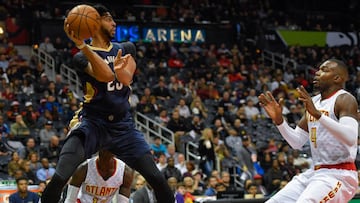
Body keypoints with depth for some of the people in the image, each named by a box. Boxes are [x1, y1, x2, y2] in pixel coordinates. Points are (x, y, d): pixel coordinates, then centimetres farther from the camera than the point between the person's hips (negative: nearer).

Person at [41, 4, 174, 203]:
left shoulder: (126, 49, 10)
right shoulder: (82, 57, -5)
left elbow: (127, 79, -9)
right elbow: (106, 75, -26)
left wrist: (120, 69, -33)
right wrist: (81, 45, -38)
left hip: (123, 124, 4)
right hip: (92, 122, -4)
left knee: (157, 179, -2)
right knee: (59, 178, -21)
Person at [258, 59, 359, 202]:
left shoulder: (344, 99, -11)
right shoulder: (313, 101, 14)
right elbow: (297, 142, 18)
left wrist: (317, 114, -36)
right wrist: (278, 120, 1)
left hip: (339, 175, -9)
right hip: (315, 173, 9)